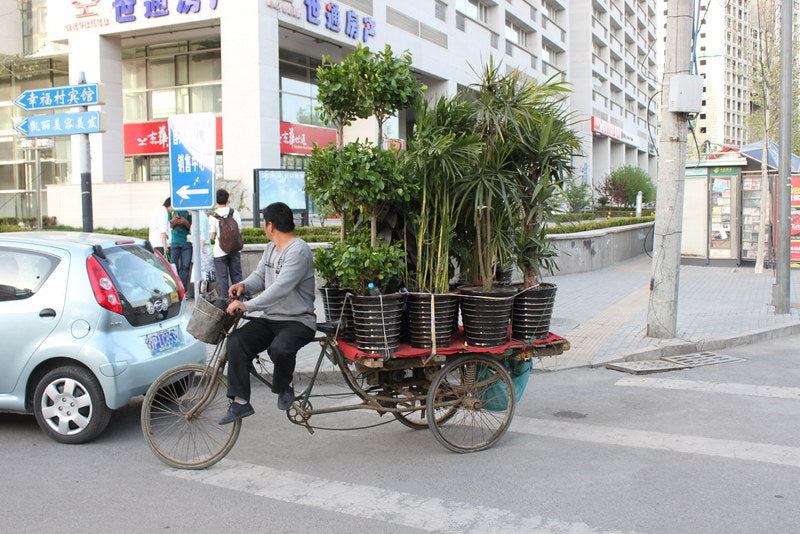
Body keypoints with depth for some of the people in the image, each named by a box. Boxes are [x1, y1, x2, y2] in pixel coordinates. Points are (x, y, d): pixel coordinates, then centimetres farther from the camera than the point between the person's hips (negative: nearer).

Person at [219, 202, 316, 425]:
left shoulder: (298, 250, -18)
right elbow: (260, 276, 21)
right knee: (236, 342, -15)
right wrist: (244, 285, -3)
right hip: (269, 318, 8)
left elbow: (281, 288, -28)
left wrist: (247, 306, -32)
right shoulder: (271, 248, 15)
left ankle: (284, 386, -4)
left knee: (280, 348, -37)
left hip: (298, 320, -8)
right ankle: (240, 401, -10)